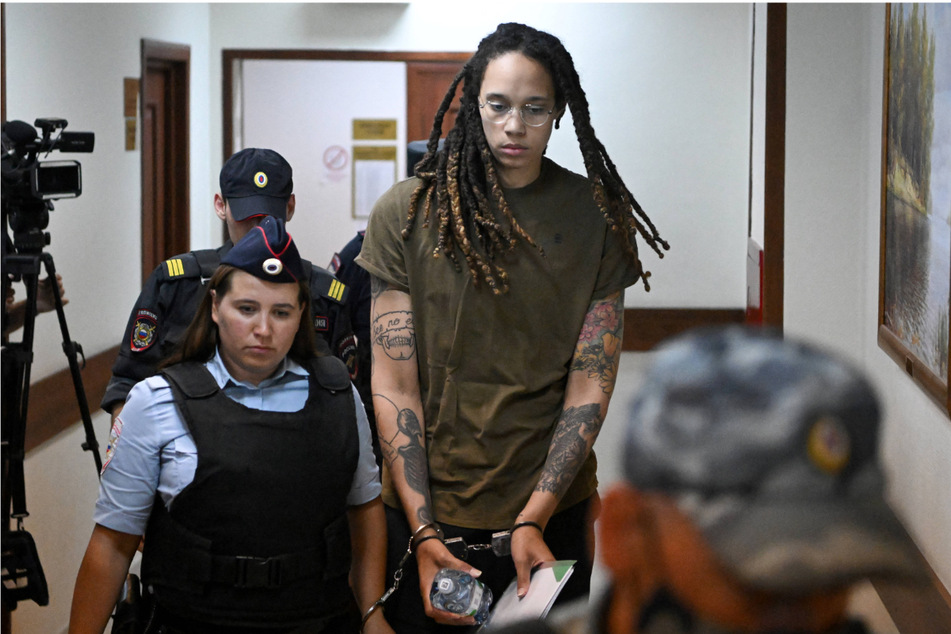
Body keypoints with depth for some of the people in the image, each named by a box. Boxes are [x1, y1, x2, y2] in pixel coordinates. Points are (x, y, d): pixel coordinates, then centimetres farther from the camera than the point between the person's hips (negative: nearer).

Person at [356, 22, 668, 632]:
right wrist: (423, 530, -15)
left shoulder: (598, 216, -1)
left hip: (553, 511, 1)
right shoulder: (407, 213, -4)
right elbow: (394, 386, -6)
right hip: (424, 513, -1)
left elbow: (591, 383, -5)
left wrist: (534, 518, -15)